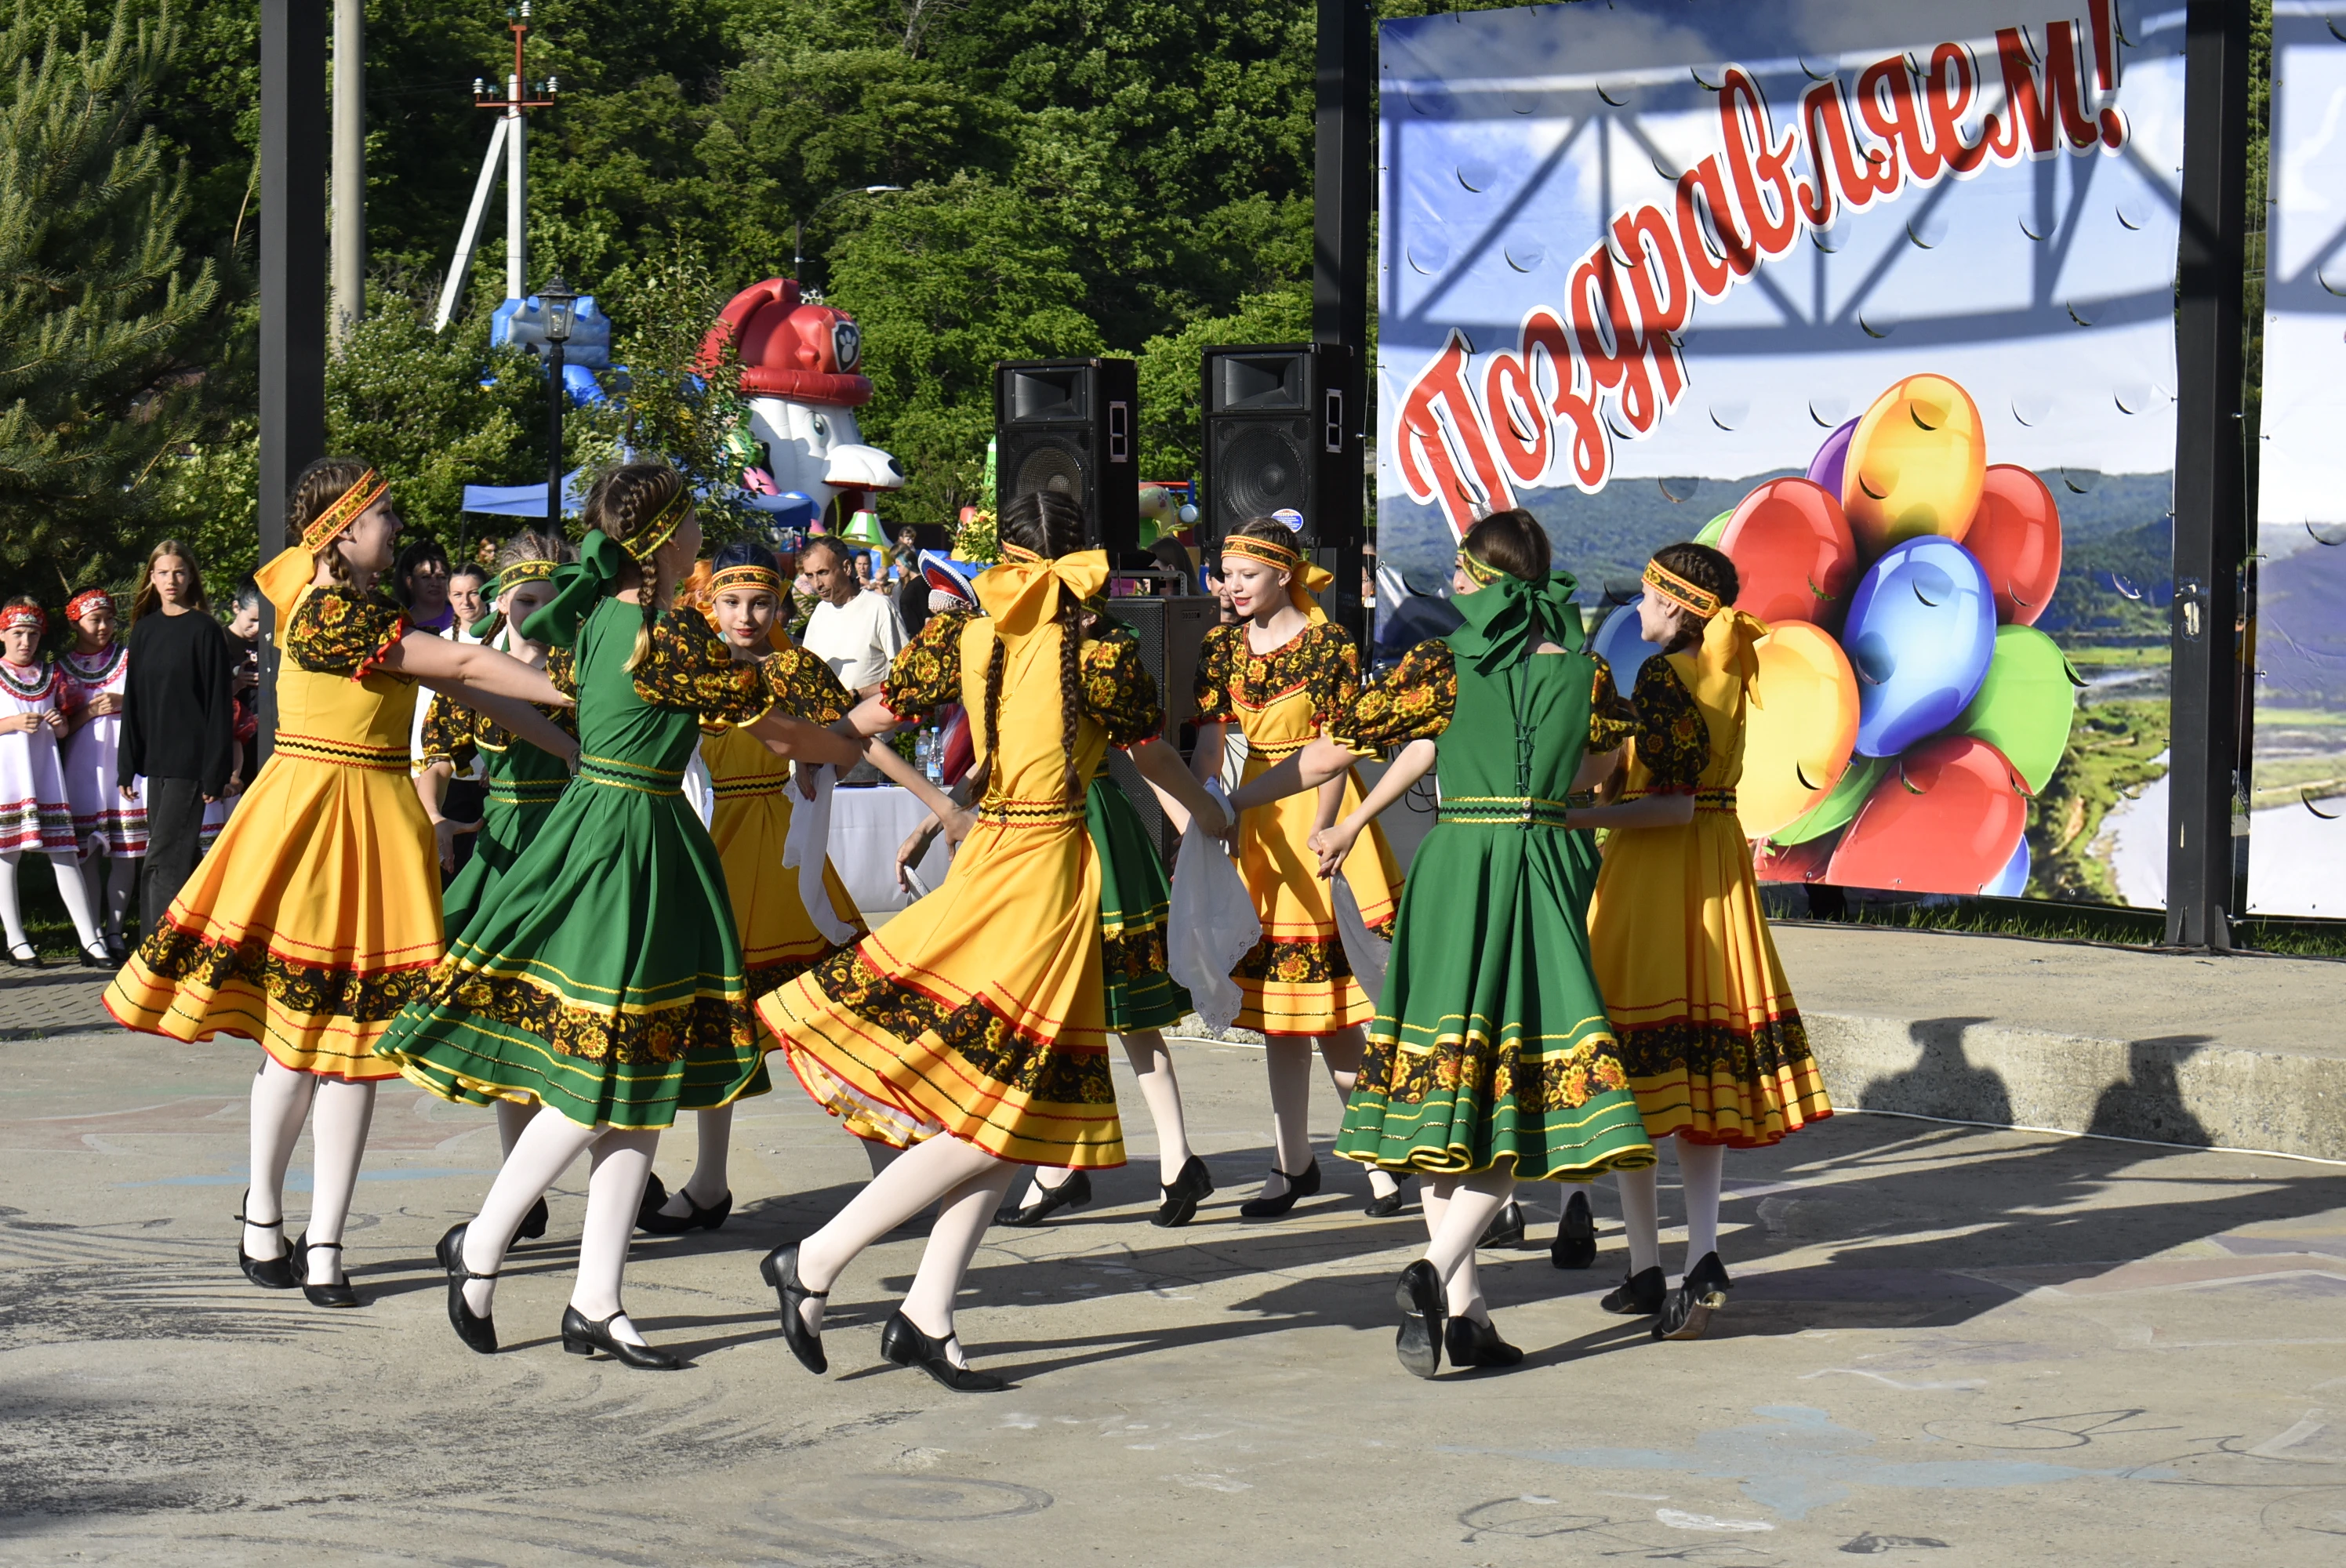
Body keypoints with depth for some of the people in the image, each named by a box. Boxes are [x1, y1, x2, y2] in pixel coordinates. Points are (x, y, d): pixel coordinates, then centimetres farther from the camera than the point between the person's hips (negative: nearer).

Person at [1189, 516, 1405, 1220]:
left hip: (1322, 814, -5)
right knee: (1275, 1006, 8)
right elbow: (1208, 745, 4)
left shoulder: (1329, 645, -8)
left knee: (1330, 1011, -7)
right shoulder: (1222, 647, 6)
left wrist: (1314, 839, -17)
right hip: (1258, 820, 5)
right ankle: (1293, 1162, 14)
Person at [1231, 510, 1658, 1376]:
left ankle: (1461, 1307, 3)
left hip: (1453, 868, 0)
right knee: (1524, 1088, 0)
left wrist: (1229, 804, 15)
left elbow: (1331, 752, 1)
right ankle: (1436, 1270, -21)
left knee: (1444, 1087, 7)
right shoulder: (1584, 668, 5)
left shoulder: (1442, 664, -1)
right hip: (1546, 872, 0)